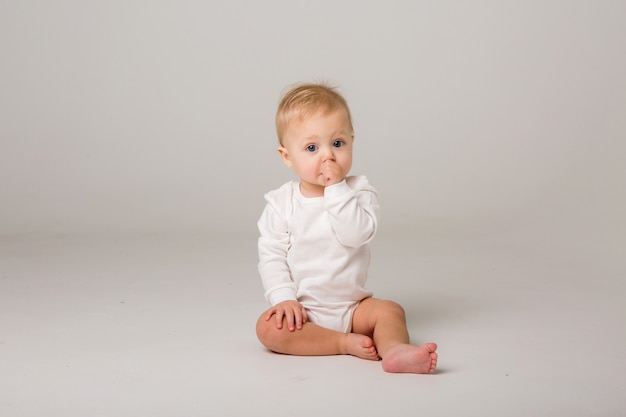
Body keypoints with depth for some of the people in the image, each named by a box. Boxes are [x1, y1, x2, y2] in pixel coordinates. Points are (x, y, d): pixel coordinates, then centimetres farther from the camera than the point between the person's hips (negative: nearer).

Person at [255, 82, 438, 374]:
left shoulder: (359, 192, -4)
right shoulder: (281, 203, -3)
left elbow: (356, 234, -22)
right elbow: (271, 255, -3)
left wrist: (336, 188, -24)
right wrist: (284, 297, -16)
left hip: (353, 306, 0)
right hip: (302, 311, 0)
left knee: (389, 310, -23)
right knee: (268, 327, -26)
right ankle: (346, 343, -27)